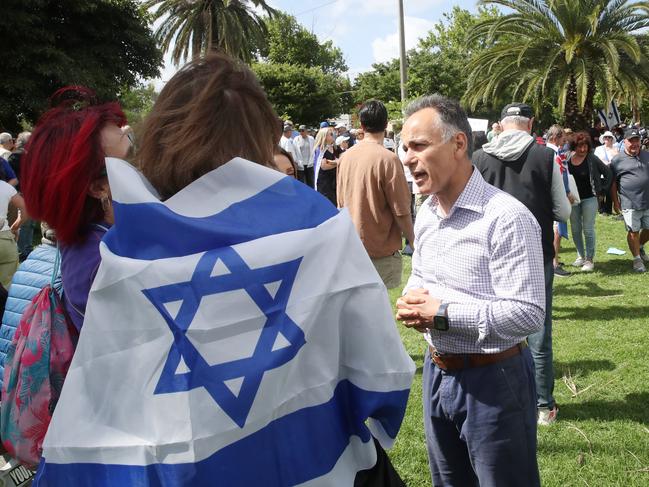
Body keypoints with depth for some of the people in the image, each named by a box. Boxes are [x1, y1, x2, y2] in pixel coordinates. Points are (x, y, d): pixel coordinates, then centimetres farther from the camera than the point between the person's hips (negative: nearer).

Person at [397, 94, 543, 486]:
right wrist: (411, 300, -5)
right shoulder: (426, 213, 5)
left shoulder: (507, 218, -22)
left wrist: (444, 313, -23)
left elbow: (528, 314, -26)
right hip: (437, 371, 8)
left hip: (494, 379, -7)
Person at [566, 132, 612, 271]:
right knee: (575, 230, 11)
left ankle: (590, 259, 6)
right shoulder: (568, 159, 0)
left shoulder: (592, 159, -9)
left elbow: (607, 173, -2)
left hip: (589, 198, -4)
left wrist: (602, 190, -2)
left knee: (588, 229, -1)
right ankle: (581, 256, 24)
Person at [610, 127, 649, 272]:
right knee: (633, 231, 0)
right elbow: (613, 183, 0)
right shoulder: (618, 160, -3)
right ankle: (637, 259, 13)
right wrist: (615, 202, -2)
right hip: (630, 204, -4)